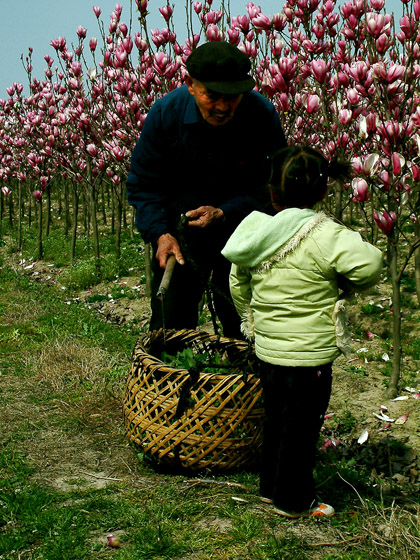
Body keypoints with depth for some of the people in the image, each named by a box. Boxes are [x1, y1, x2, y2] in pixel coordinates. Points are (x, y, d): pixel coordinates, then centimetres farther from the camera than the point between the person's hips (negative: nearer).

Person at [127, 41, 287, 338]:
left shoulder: (263, 115, -19)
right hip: (181, 224, 1)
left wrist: (224, 213, -21)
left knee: (244, 321, 7)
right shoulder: (166, 112, -16)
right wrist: (160, 233, -19)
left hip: (242, 227, 0)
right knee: (170, 319, 4)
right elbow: (142, 183, -5)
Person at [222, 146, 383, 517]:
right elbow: (370, 264, -29)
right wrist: (343, 285, -9)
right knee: (301, 427, 9)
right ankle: (293, 500, 23)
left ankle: (271, 486, 38)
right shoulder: (324, 236, -20)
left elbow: (238, 284, 10)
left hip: (267, 350, 7)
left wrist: (252, 318, 26)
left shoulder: (258, 232, 0)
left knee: (276, 420, 23)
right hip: (308, 356, -6)